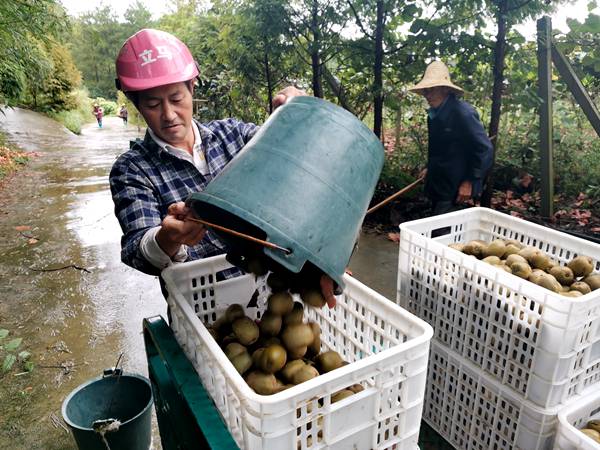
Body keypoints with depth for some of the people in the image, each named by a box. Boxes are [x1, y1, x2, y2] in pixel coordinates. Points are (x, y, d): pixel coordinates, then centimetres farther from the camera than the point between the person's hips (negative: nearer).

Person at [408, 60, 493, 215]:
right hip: (437, 186, 9)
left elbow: (485, 149, -18)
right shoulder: (434, 114, 9)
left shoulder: (463, 112, -18)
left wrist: (469, 182, -18)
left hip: (454, 189, -9)